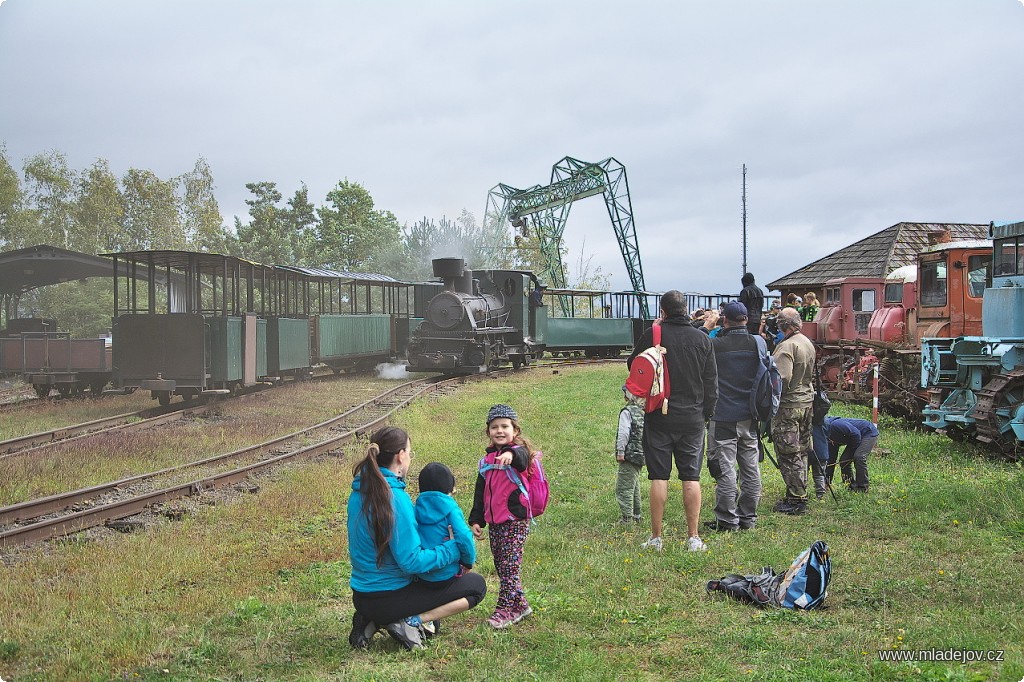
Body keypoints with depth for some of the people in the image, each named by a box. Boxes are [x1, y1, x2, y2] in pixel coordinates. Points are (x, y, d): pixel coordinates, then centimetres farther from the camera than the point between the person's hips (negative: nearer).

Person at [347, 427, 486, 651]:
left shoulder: (360, 491, 3)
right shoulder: (395, 498, -24)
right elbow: (411, 561, -25)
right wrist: (454, 549, -15)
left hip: (361, 596, 8)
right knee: (476, 584, 3)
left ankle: (371, 620, 14)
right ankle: (411, 622, -8)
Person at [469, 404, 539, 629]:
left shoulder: (518, 453, -8)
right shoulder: (488, 459, 12)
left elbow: (523, 458, -36)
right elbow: (480, 492, 17)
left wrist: (511, 454, -58)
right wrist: (476, 520, 12)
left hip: (515, 520, -8)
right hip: (494, 522, 8)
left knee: (509, 566, -7)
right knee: (501, 566, 13)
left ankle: (506, 609, -1)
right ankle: (519, 605, 24)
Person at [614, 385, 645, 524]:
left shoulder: (627, 412, -12)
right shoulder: (645, 411, 9)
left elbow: (624, 433, -16)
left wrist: (620, 451, -13)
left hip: (630, 454, -8)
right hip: (641, 454, 8)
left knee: (623, 487, -5)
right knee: (634, 487, 19)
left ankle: (627, 517, -8)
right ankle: (636, 516, 24)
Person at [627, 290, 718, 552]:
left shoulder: (652, 335, -8)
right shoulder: (702, 339, 1)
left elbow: (632, 365, 7)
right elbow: (711, 381, 5)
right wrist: (707, 413, 15)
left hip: (659, 416, -2)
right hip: (692, 418, 2)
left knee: (659, 477, 3)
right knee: (691, 477, 6)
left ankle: (656, 538, 7)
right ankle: (693, 538, 8)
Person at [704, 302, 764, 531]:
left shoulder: (714, 345, -11)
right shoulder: (758, 343, 2)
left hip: (723, 416, -4)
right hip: (750, 417, 4)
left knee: (725, 469, 0)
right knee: (751, 468, 11)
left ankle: (727, 520, 3)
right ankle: (748, 518, 18)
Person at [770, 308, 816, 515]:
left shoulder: (786, 346, -18)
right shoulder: (808, 343, 11)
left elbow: (782, 379, -24)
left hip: (788, 405, -9)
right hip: (806, 402, 9)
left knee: (788, 454, -4)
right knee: (801, 450, 16)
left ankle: (796, 500, -2)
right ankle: (799, 494, 24)